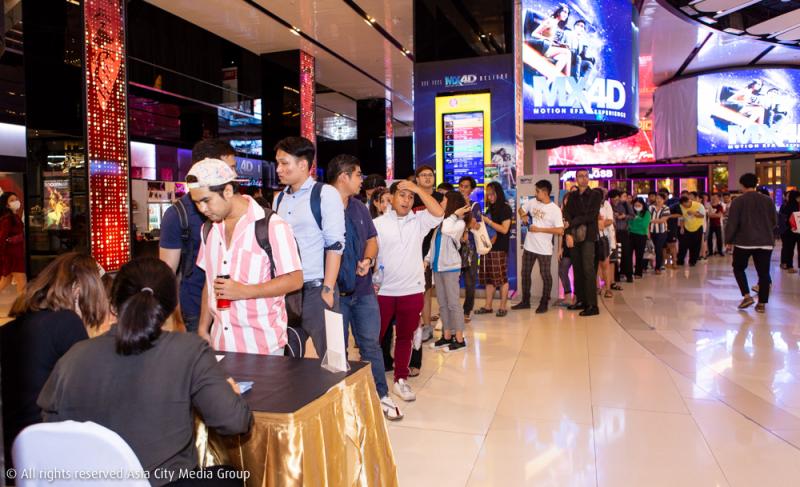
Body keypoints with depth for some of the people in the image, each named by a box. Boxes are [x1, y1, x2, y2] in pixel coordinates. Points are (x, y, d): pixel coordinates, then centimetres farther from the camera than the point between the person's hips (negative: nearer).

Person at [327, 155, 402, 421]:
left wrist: (368, 260, -4)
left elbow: (372, 240, 16)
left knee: (371, 343, 12)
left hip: (363, 289, 5)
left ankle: (381, 395, 25)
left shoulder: (359, 207, 9)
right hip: (334, 291, -5)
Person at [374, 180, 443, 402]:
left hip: (412, 291, 2)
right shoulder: (378, 223, -2)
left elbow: (438, 213, -14)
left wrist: (417, 188, -12)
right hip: (383, 290, -2)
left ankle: (401, 379, 27)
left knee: (405, 337, 14)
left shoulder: (419, 220, 3)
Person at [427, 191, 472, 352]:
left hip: (450, 267, -7)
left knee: (453, 303, -3)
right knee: (442, 304, 11)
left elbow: (446, 230, -28)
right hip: (437, 266, 7)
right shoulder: (442, 221, 12)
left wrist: (455, 214, -16)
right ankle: (447, 336, 19)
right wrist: (427, 259, 8)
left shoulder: (459, 223, -9)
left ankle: (459, 339, 4)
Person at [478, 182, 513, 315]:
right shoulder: (490, 209, 16)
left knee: (502, 278, -2)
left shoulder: (505, 208, -5)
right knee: (488, 278, 8)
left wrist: (487, 221, -13)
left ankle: (503, 307, 4)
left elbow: (504, 229, -13)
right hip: (487, 246, 7)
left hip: (499, 248, -7)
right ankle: (488, 305, 14)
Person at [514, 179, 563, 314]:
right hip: (529, 246, 6)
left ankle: (544, 303, 19)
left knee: (545, 275, 6)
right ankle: (525, 301, 26)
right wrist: (523, 216, -3)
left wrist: (539, 229, -19)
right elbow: (521, 210, 20)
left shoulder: (555, 209, -14)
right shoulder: (532, 202, 1)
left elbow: (560, 230, -20)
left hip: (544, 249, -6)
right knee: (525, 273, 13)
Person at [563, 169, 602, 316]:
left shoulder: (595, 195, 1)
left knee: (588, 269, -10)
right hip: (574, 236, 5)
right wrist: (568, 234, -10)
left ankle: (592, 306, -10)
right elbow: (567, 215, 4)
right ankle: (581, 300, 15)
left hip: (588, 236, -5)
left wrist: (571, 223, -6)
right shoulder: (573, 196, 14)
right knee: (577, 269, 6)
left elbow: (590, 216, -9)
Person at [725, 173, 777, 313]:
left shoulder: (738, 201, -6)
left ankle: (747, 296, -1)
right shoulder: (768, 200, 6)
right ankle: (762, 303, 7)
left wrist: (728, 241, 1)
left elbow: (732, 223, -8)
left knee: (738, 268, 14)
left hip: (744, 241, -3)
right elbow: (774, 222, 12)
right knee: (763, 272, 7)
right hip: (765, 242, 3)